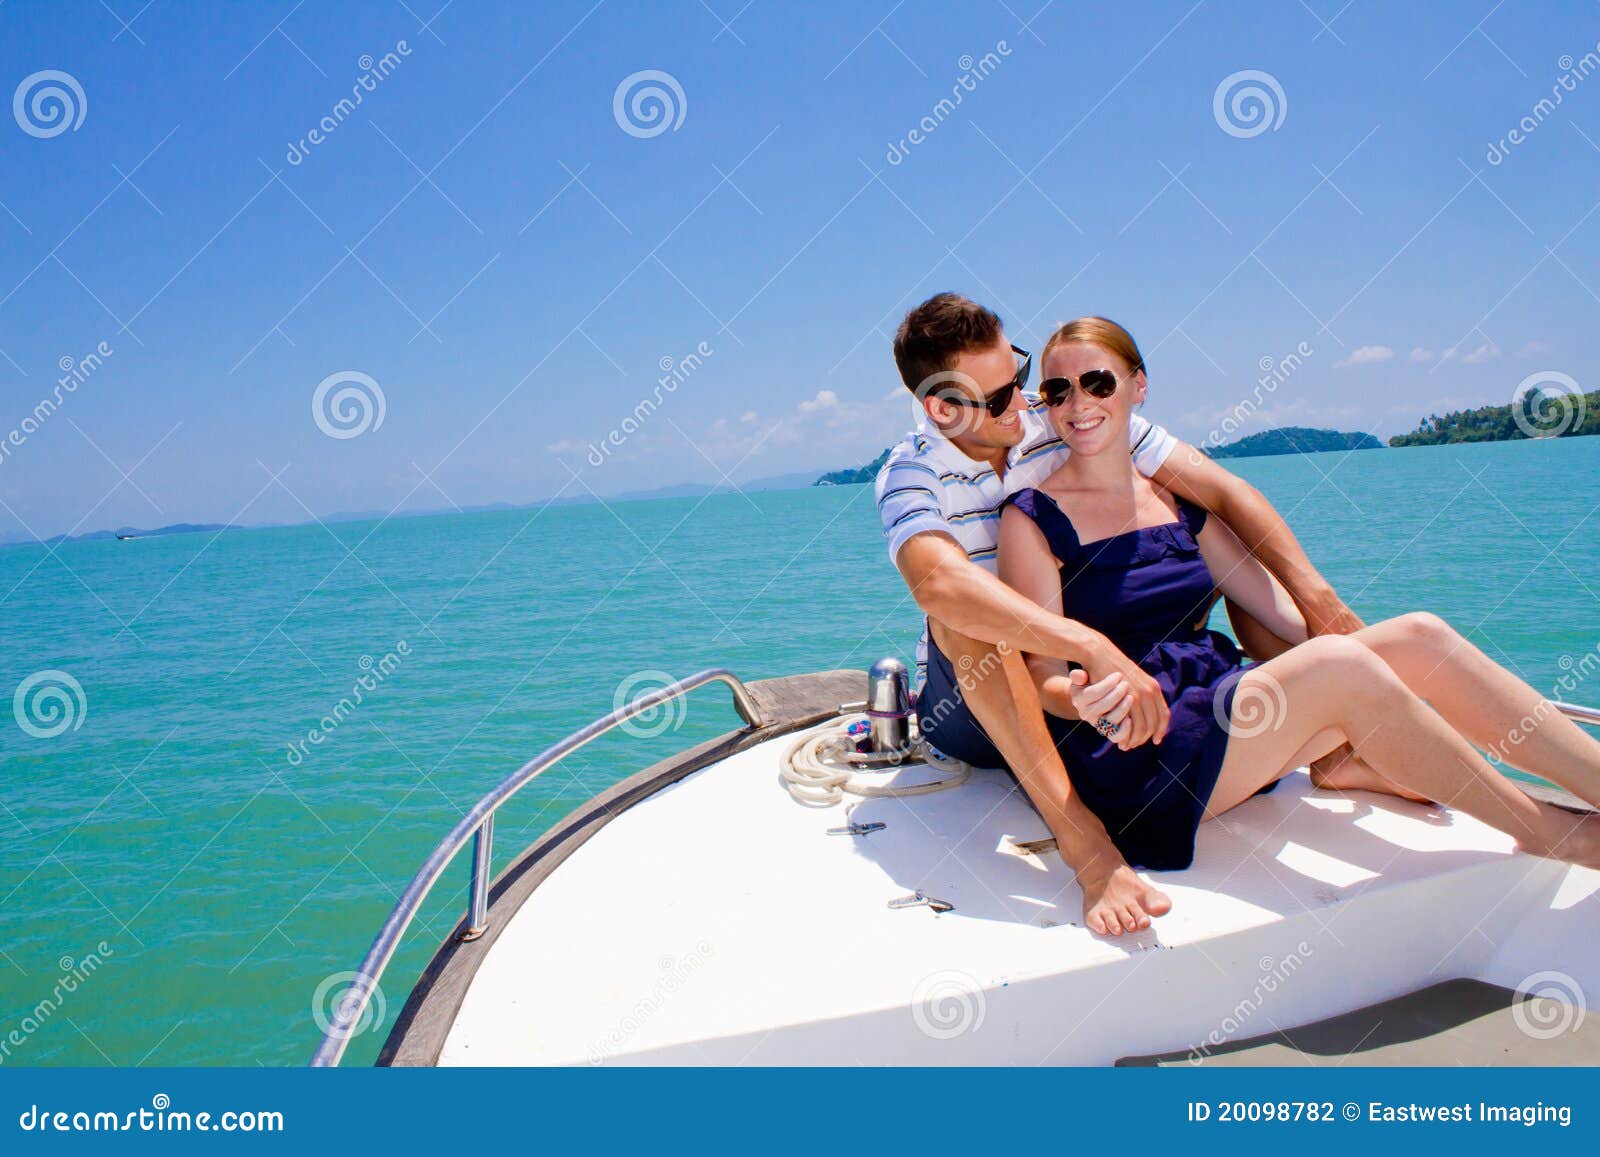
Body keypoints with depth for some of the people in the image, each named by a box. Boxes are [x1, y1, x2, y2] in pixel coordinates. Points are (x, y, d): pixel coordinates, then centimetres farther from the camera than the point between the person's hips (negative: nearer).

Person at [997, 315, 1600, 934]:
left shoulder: (1177, 500, 12)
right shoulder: (1034, 517, -5)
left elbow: (1295, 616, 12)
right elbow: (1045, 679, -10)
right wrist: (1087, 702, -32)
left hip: (1218, 709, 7)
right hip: (1133, 761, -6)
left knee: (1418, 635, -10)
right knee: (1340, 665, -25)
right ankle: (1548, 831, -9)